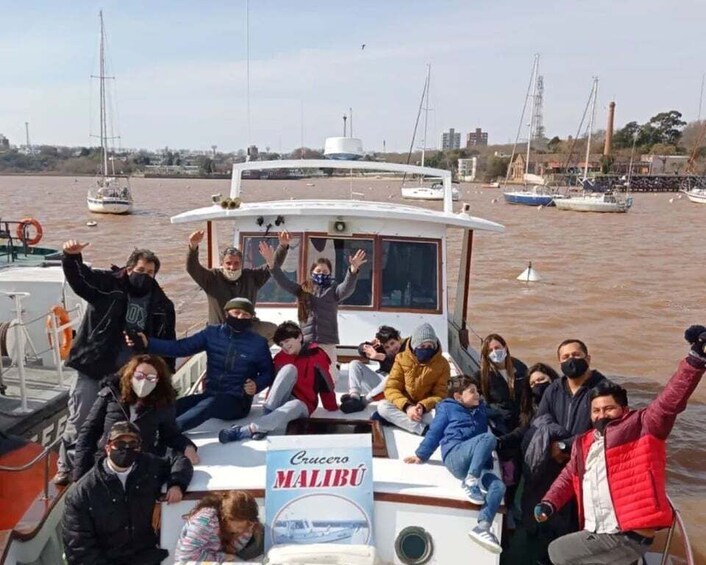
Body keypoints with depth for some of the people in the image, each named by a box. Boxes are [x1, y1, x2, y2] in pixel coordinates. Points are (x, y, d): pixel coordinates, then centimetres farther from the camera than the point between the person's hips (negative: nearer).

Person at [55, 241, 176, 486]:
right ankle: (67, 467, 22)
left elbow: (167, 342, 5)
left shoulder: (161, 305, 2)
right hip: (93, 367, -2)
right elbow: (79, 277, -15)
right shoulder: (108, 284, -4)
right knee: (79, 419, 6)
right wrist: (71, 256, -37)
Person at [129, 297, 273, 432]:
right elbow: (181, 347, -5)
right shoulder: (212, 333, 3)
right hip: (209, 395, 4)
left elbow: (267, 372, 10)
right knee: (173, 407, -22)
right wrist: (148, 344, -19)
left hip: (237, 401, -4)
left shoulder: (259, 343, -1)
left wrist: (257, 385, -13)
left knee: (208, 405, -36)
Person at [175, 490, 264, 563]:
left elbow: (230, 550, -4)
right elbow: (188, 555, -32)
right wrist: (221, 558, -26)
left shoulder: (234, 518, -9)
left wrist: (247, 531, -19)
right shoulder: (205, 520, -29)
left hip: (214, 561, 6)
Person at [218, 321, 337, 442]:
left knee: (295, 406, -41)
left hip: (302, 405, -3)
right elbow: (275, 381, 12)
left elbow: (326, 383, -2)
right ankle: (268, 413, -30)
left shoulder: (316, 355, -5)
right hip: (282, 400, 3)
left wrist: (332, 407, 2)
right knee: (289, 368, -24)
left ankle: (248, 430, -48)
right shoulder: (281, 358, 7)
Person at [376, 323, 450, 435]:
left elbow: (440, 395, -9)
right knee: (383, 406, -30)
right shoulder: (402, 358, -6)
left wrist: (423, 406, -30)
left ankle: (396, 417, -20)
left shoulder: (442, 364, -7)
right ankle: (425, 429, -36)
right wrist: (407, 407, -30)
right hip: (404, 406, 1)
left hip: (427, 409, -1)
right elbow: (391, 388, -11)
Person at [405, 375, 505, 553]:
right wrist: (421, 455, 9)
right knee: (489, 437, -30)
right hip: (455, 456, -5)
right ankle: (470, 482, -26)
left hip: (476, 464, 6)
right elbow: (434, 433, 11)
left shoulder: (481, 409, 28)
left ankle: (482, 528, -31)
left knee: (499, 486, -24)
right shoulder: (447, 408, 13)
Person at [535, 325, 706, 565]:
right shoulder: (583, 443, 18)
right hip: (597, 535, 8)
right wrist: (549, 502, 7)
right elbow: (568, 477, 25)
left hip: (628, 535, -8)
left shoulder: (639, 426, -1)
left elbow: (670, 401, -14)